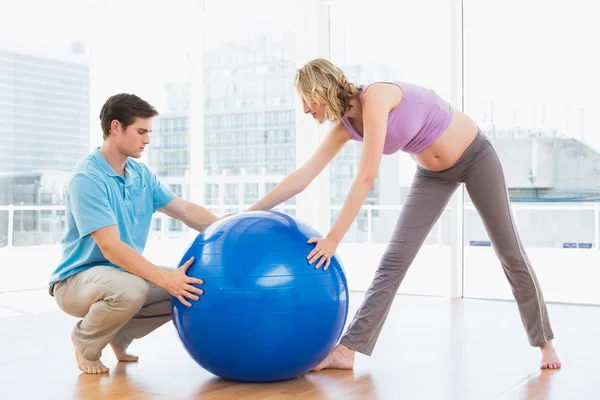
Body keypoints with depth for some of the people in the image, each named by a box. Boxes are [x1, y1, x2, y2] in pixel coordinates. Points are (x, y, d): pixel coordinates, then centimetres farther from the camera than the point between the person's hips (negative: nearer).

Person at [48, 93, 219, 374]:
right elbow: (110, 247, -30)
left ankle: (120, 334, 13)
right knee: (130, 288, -38)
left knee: (192, 285, -5)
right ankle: (85, 341, -5)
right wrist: (164, 279, -38)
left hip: (124, 272, 8)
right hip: (78, 279, -8)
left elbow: (185, 211, 6)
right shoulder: (87, 178, -22)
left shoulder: (141, 174, 3)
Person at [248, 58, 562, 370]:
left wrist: (334, 237, -34)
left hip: (474, 157, -6)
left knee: (509, 252, 6)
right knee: (393, 260, -6)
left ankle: (544, 341, 24)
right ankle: (347, 350, -7)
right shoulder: (345, 125, -8)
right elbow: (302, 177, -7)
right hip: (433, 173, 6)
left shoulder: (375, 97, -30)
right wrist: (248, 214, -7)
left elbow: (366, 178, -34)